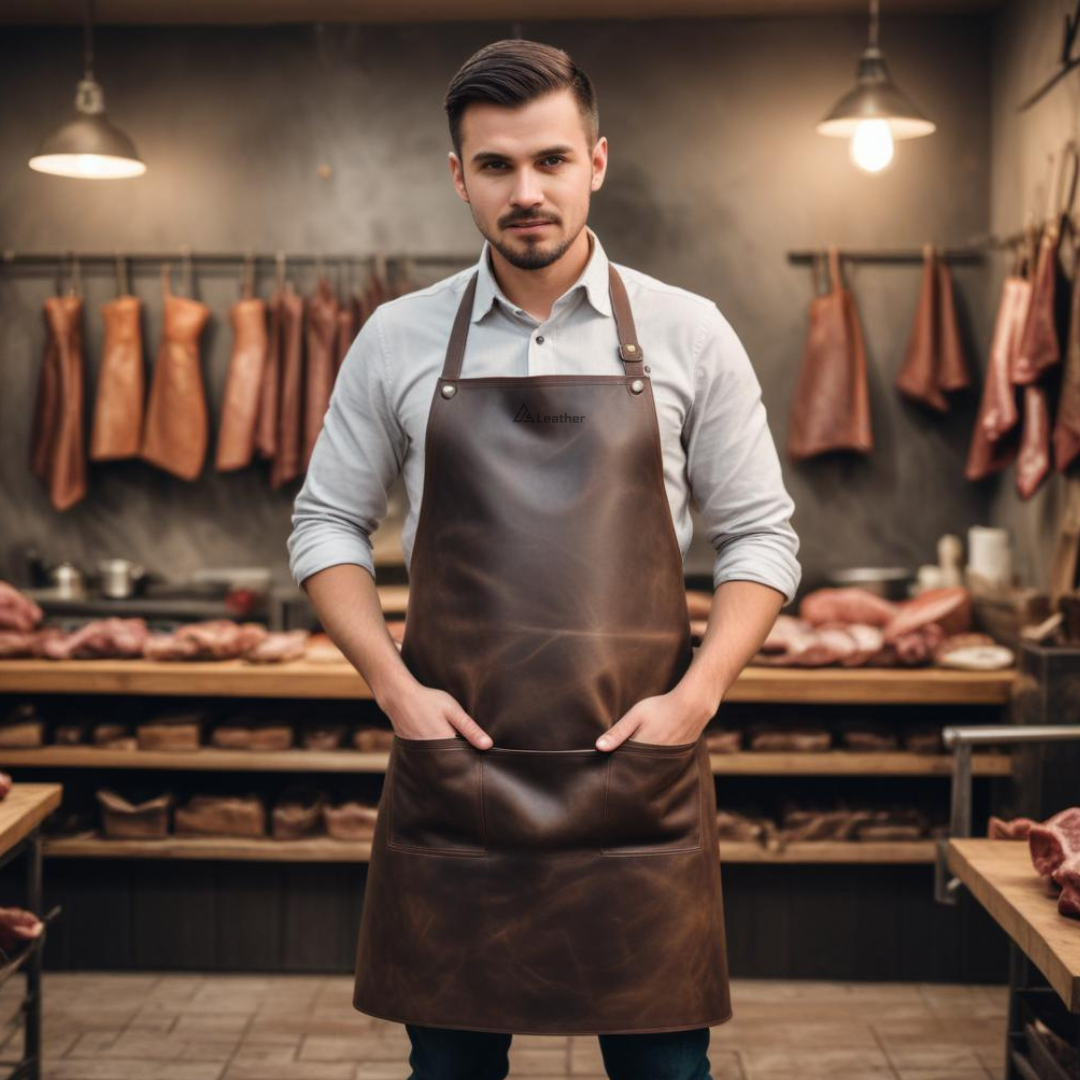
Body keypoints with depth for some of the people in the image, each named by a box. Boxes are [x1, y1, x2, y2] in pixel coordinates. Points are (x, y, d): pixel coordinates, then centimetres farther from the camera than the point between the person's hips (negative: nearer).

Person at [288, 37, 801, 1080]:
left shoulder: (688, 335, 2)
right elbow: (327, 524, 9)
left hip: (636, 764, 0)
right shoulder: (396, 340, 5)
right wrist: (393, 683, -4)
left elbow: (761, 535, 5)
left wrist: (695, 695, -8)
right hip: (452, 762, 1)